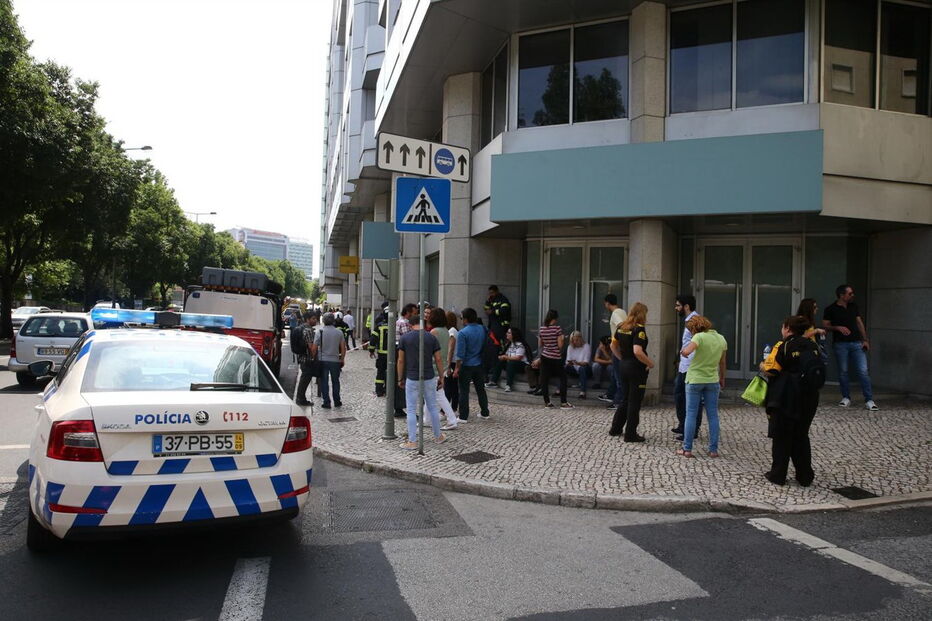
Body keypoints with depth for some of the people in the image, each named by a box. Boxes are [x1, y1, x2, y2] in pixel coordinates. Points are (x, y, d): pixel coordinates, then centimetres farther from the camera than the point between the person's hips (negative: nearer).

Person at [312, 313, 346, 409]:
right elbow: (343, 348, 1)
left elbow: (314, 348, -9)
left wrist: (313, 358, 5)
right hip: (335, 360, 2)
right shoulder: (339, 332, -2)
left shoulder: (320, 332, -8)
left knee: (324, 382, 6)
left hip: (323, 360, -2)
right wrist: (342, 359, 14)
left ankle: (326, 402, 7)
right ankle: (337, 402, 20)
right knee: (335, 381, 15)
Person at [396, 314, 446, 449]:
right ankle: (438, 436, 27)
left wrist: (400, 379, 7)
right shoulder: (431, 337, -1)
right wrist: (441, 377, 8)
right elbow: (438, 360, -1)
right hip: (429, 377, 2)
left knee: (411, 410, 5)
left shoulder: (405, 338, -5)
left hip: (412, 378, -2)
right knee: (433, 407, 16)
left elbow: (401, 360, -3)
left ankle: (412, 441, 5)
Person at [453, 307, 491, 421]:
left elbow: (460, 354, -17)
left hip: (466, 366, -5)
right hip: (479, 365, 5)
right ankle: (484, 413, 25)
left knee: (464, 391, 3)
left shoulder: (463, 333, -17)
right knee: (481, 389, 16)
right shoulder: (483, 329, 0)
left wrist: (457, 368, -9)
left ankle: (463, 416, 6)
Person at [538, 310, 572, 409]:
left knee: (544, 379, 6)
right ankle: (563, 402, 4)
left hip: (544, 357, 4)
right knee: (563, 379, 7)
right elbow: (560, 345, -13)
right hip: (556, 358, -4)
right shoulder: (557, 328, -12)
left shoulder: (541, 329, 1)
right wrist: (562, 339, 6)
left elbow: (539, 346, 7)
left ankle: (547, 402, 8)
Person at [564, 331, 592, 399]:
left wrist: (578, 363, -35)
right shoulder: (570, 347, 6)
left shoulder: (586, 346, -8)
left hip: (584, 369, -4)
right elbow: (568, 361, 4)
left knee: (582, 368, -38)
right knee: (563, 368, -25)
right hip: (574, 370, 4)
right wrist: (569, 363, -21)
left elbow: (586, 362, -15)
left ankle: (582, 392, -42)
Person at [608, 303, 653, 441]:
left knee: (625, 399, 20)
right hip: (637, 368, -8)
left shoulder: (621, 327, 6)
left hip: (623, 366, 8)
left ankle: (616, 428, 27)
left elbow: (613, 346, 15)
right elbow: (637, 352, -28)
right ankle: (630, 434, 9)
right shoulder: (639, 329, -18)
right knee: (634, 402, 3)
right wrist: (650, 363, -15)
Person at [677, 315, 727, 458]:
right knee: (713, 415, 10)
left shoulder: (700, 337, -14)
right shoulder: (721, 339, 5)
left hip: (695, 379, -5)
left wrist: (682, 351, -8)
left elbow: (686, 351, -30)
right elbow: (722, 362, 13)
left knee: (691, 414, 3)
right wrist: (722, 379, 24)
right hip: (713, 380, 5)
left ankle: (687, 449, 5)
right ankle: (713, 449, 12)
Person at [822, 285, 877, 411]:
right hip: (840, 344, -3)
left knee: (863, 371, -5)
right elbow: (825, 325, 0)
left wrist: (865, 340, 9)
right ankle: (846, 398, 18)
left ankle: (869, 400, -4)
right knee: (843, 372, 4)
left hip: (856, 343, 3)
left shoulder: (853, 306, 12)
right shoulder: (831, 309, -1)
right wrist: (838, 327, -17)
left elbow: (859, 322, 15)